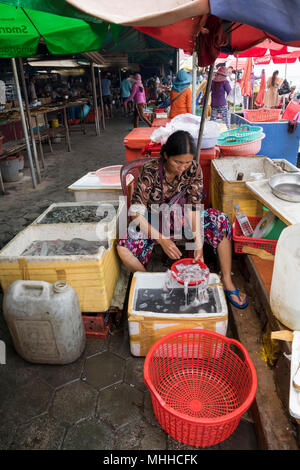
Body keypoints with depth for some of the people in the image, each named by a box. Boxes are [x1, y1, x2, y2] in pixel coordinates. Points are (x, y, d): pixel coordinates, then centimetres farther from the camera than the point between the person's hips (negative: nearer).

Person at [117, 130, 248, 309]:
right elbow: (136, 213, -26)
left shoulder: (194, 169, -16)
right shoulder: (150, 171, -26)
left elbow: (193, 208, -16)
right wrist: (162, 240, -35)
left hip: (180, 218, 3)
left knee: (220, 221, -21)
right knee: (124, 247, -32)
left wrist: (199, 245, -26)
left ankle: (227, 282, -12)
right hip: (152, 223, -2)